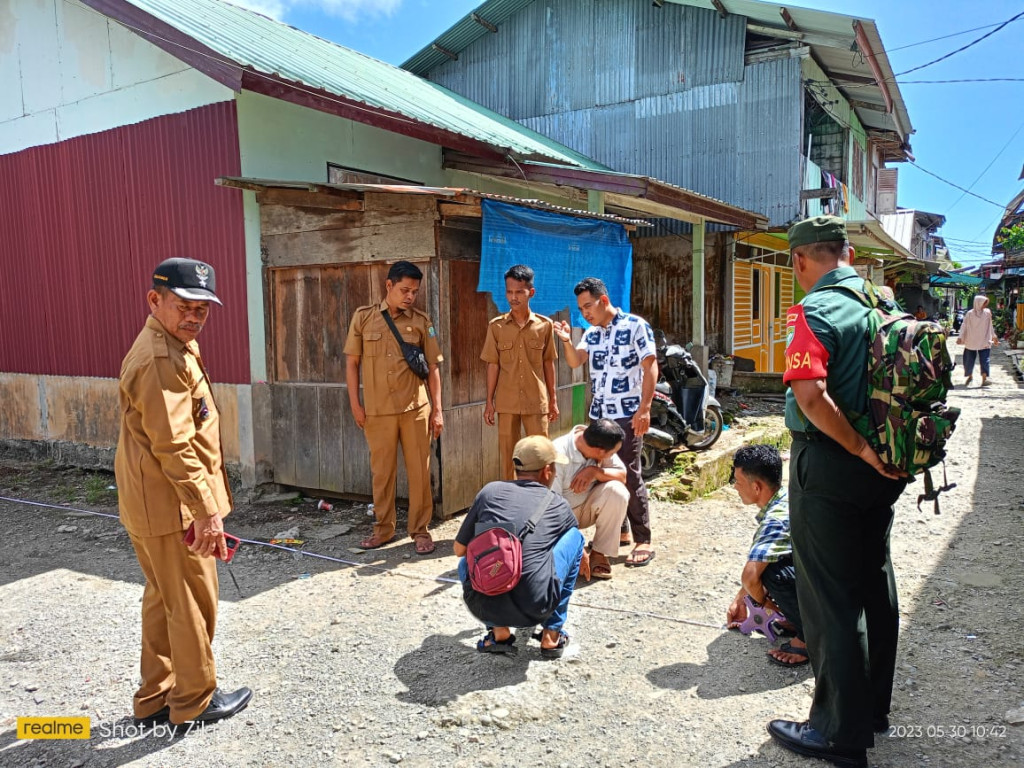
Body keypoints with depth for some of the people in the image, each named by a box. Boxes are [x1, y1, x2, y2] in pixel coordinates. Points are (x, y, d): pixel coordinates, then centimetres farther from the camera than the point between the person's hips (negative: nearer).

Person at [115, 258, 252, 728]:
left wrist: (206, 502, 23)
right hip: (171, 507, -11)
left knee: (163, 599, 20)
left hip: (151, 504, 11)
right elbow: (173, 446, -26)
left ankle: (155, 699, 35)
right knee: (194, 604, 5)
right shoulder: (161, 360, -22)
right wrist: (207, 509, -24)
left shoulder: (176, 347, 13)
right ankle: (194, 702, 22)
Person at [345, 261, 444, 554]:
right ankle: (383, 528, 24)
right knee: (382, 471, 9)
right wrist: (355, 404, 1)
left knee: (420, 471, 3)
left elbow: (433, 367, 5)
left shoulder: (421, 322, 3)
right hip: (377, 410, 0)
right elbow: (352, 362, 6)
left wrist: (437, 409, 2)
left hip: (415, 409, 0)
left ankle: (420, 530, 16)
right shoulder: (363, 317, 3)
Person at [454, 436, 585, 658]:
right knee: (575, 536, 21)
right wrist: (583, 557, 59)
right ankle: (552, 635, 22)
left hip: (481, 607, 2)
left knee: (466, 562, 35)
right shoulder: (559, 506, 13)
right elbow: (581, 554, 35)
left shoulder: (490, 491, 11)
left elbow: (459, 549, 19)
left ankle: (499, 633, 16)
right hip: (533, 611, -1)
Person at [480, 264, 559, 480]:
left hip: (537, 402, 0)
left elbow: (548, 364, 6)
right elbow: (493, 365, 2)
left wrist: (553, 399, 7)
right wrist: (489, 402, 1)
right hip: (506, 403, 0)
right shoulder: (496, 326, -1)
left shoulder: (545, 325, 0)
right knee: (508, 455, 7)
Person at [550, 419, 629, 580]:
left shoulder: (600, 445, -14)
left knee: (617, 491, -26)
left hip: (587, 507, 4)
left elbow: (623, 475, -11)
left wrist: (595, 471, -31)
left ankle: (599, 553, -10)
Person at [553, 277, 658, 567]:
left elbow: (651, 368, -11)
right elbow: (574, 362, 2)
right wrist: (567, 341, -17)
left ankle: (643, 541, 1)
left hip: (628, 414, -7)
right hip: (599, 414, 7)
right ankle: (618, 530, 24)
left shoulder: (635, 326, -7)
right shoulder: (591, 333, 12)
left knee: (629, 475, -7)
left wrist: (644, 409, -19)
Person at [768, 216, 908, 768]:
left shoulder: (815, 311, -17)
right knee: (876, 586, 19)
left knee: (830, 600, 3)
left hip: (828, 468, -8)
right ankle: (873, 709, 37)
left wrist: (861, 449, -20)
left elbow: (812, 397, -30)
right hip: (881, 470, 8)